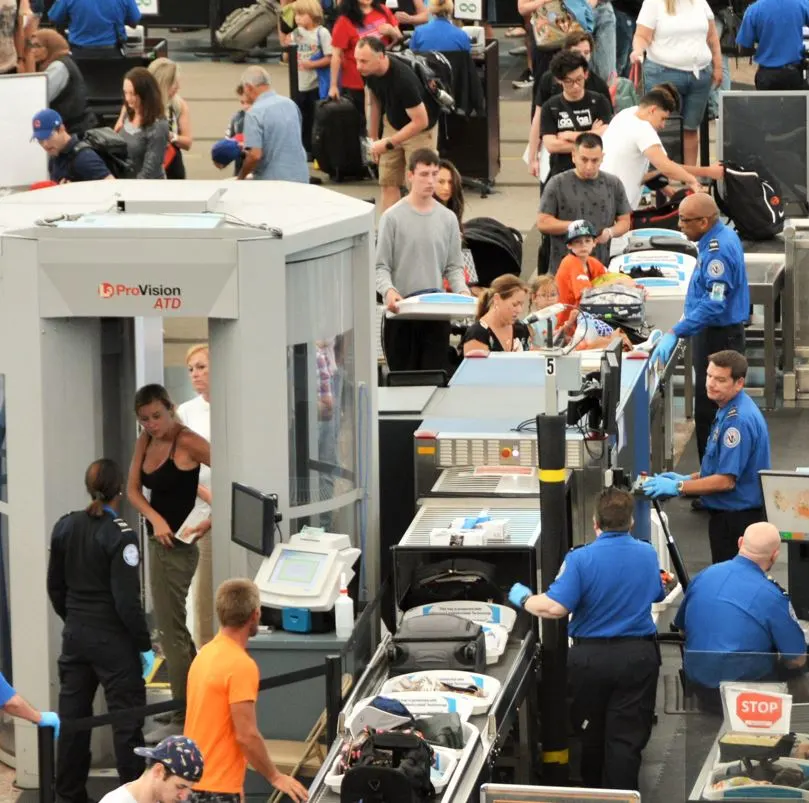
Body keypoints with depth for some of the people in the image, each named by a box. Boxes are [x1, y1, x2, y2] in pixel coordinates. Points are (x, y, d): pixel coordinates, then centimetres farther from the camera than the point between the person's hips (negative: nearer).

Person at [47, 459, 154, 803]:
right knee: (127, 721, 1)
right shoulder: (120, 535, -17)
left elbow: (55, 587, 11)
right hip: (113, 639, -6)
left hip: (75, 636, 6)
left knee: (71, 717, 13)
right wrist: (144, 645, -9)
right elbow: (127, 600, -18)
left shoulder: (65, 528, 2)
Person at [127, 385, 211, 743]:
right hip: (158, 539, 9)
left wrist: (211, 520, -25)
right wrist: (155, 519, -14)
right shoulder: (145, 441, 6)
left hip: (177, 543, -9)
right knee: (173, 624, 18)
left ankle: (183, 718, 1)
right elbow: (133, 490, 4)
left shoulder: (187, 442, -17)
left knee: (170, 629, -5)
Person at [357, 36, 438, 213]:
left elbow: (421, 122, -31)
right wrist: (373, 137, 9)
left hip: (420, 130, -6)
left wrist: (388, 144, -28)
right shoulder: (369, 72, -16)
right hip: (393, 124, 6)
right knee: (388, 183, 2)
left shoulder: (403, 79, -37)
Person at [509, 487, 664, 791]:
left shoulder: (581, 559, -14)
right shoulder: (648, 555, 0)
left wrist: (524, 599, -4)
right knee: (626, 738, 2)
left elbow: (555, 607, -22)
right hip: (638, 656, 1)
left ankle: (593, 791, 34)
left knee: (592, 732, 18)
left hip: (590, 657, -1)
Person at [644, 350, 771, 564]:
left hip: (736, 517, -11)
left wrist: (678, 487, -20)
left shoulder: (738, 420, -25)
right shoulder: (728, 410, 9)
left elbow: (726, 480, -26)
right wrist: (688, 479, 10)